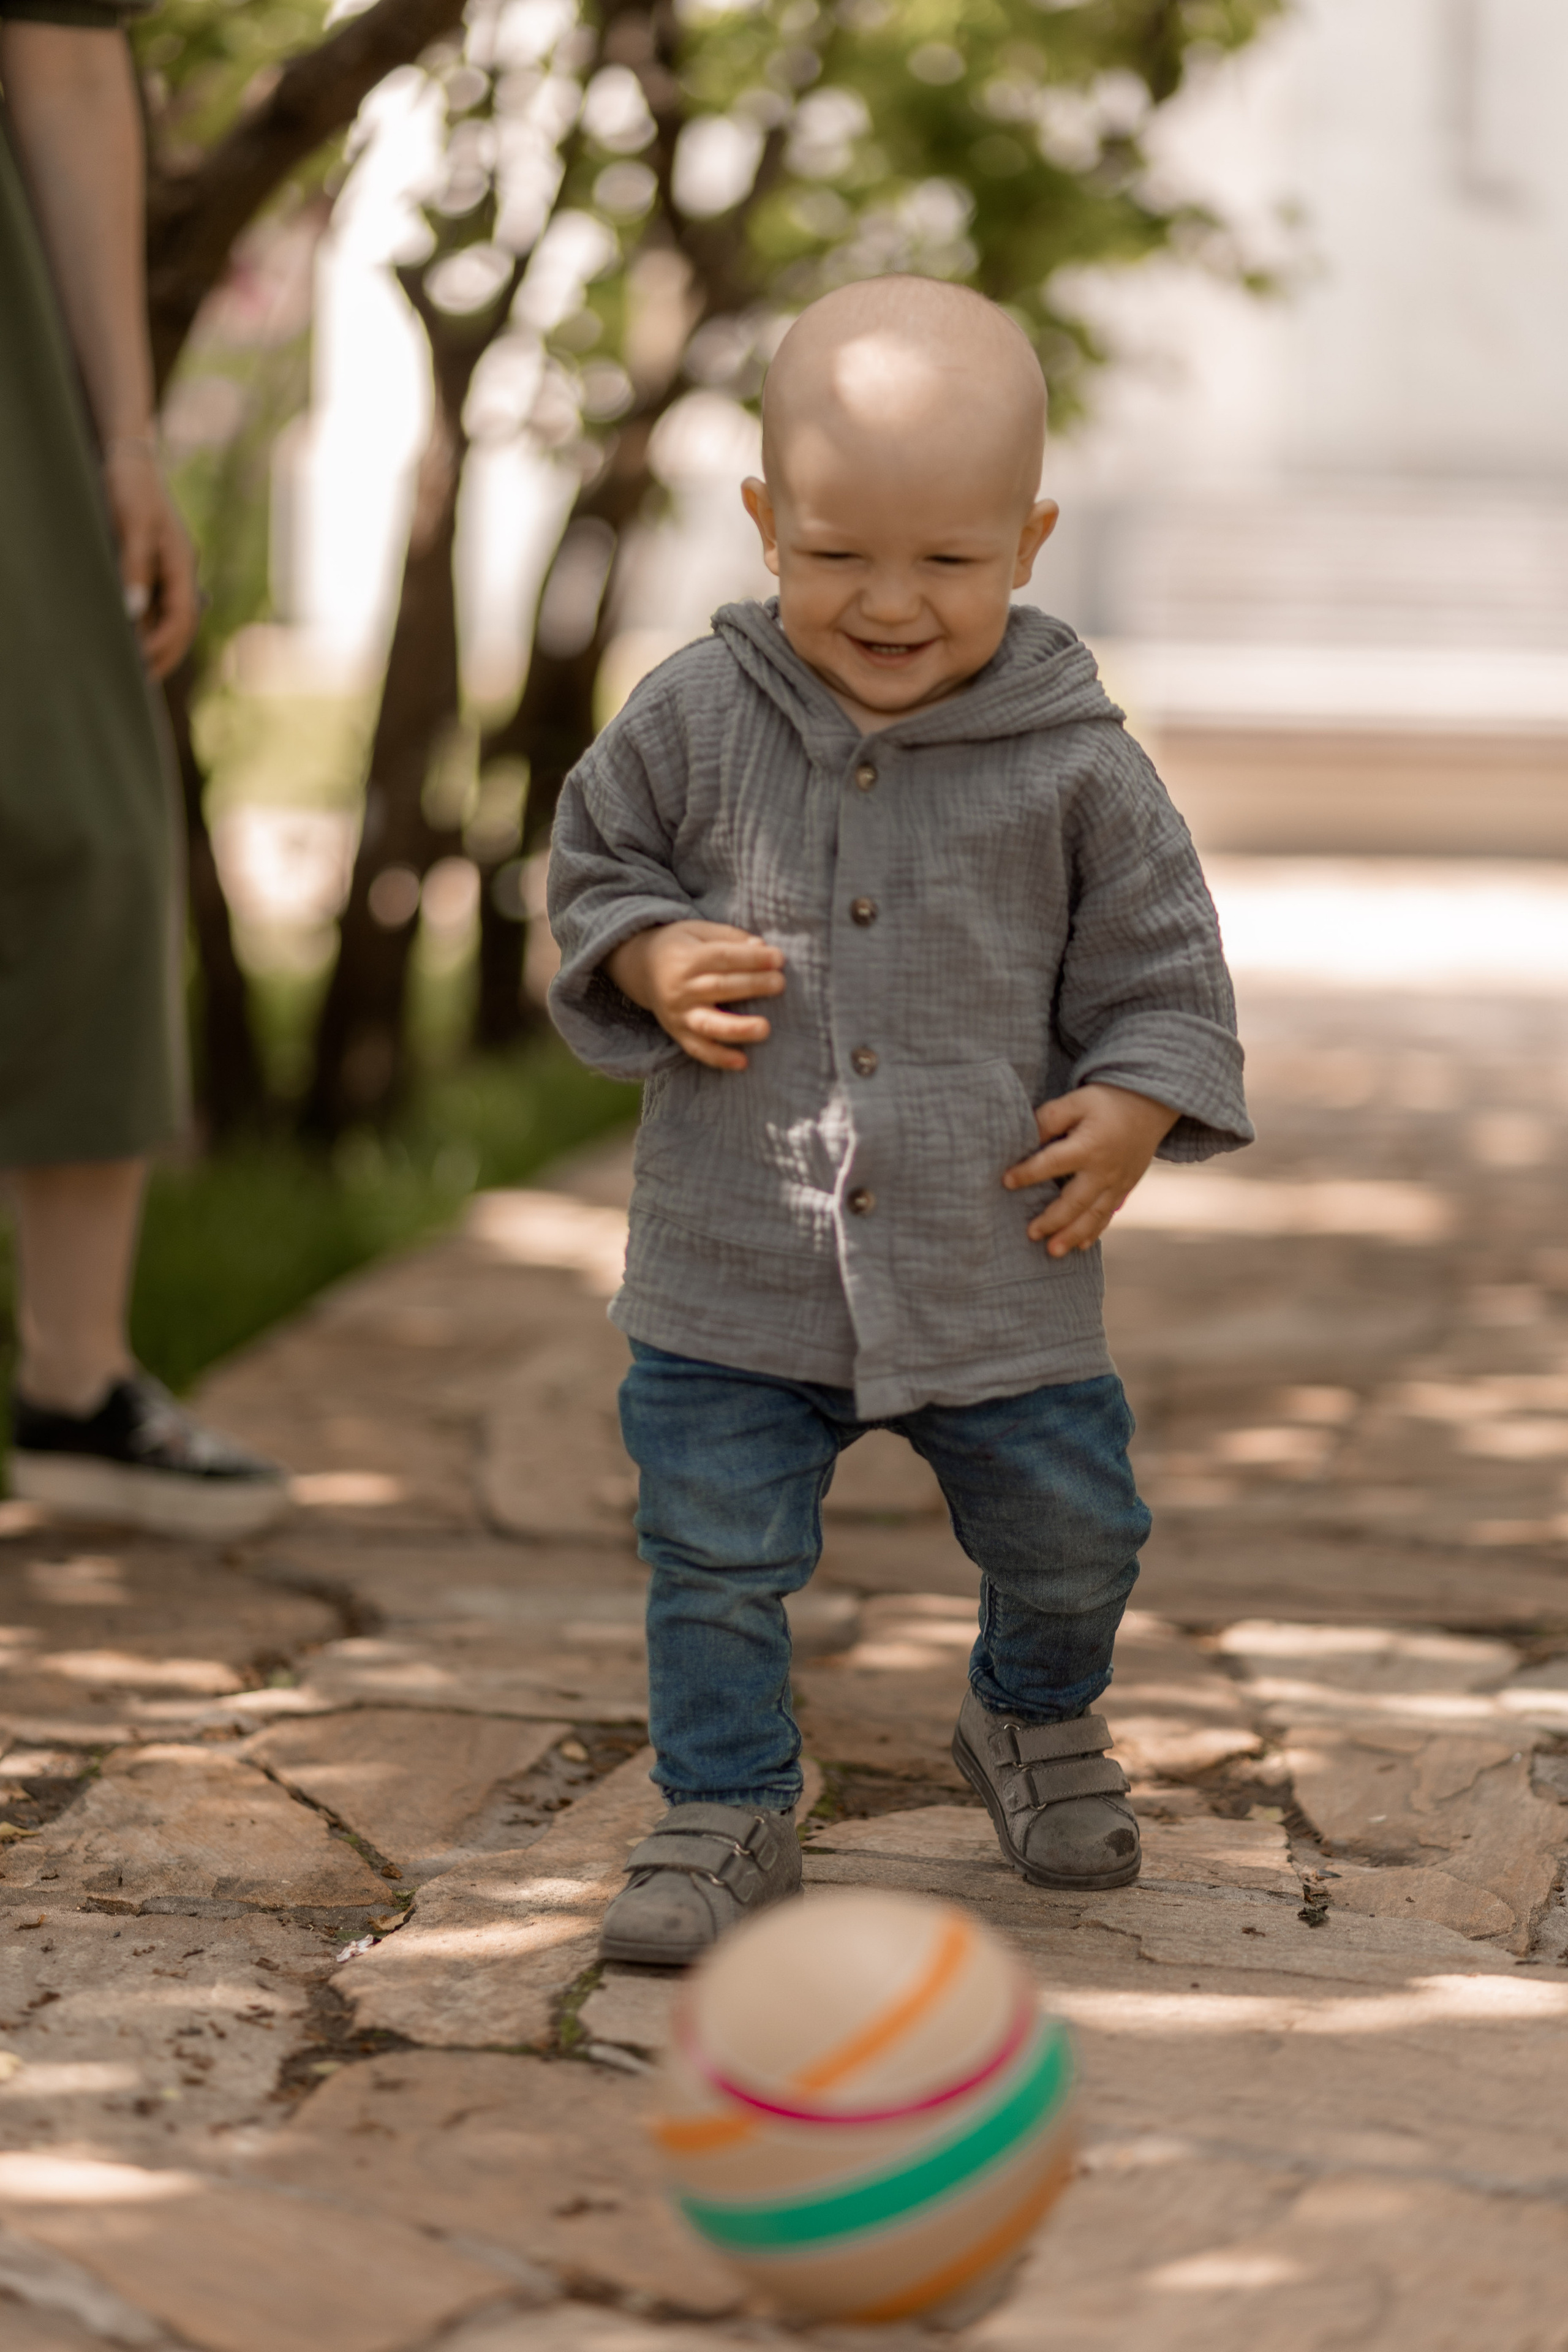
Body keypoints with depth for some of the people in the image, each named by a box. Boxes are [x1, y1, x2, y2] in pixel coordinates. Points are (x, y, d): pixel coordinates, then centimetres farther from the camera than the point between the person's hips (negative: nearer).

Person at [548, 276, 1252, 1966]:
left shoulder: (1074, 763, -6)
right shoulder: (694, 721, -4)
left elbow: (1159, 958, 2)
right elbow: (593, 865, 8)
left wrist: (1135, 1104, -14)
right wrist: (653, 959, -12)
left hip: (996, 1273, 0)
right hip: (734, 1271, 0)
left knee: (1068, 1530, 14)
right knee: (716, 1555, 4)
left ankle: (1036, 1718, 44)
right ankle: (727, 1813, 22)